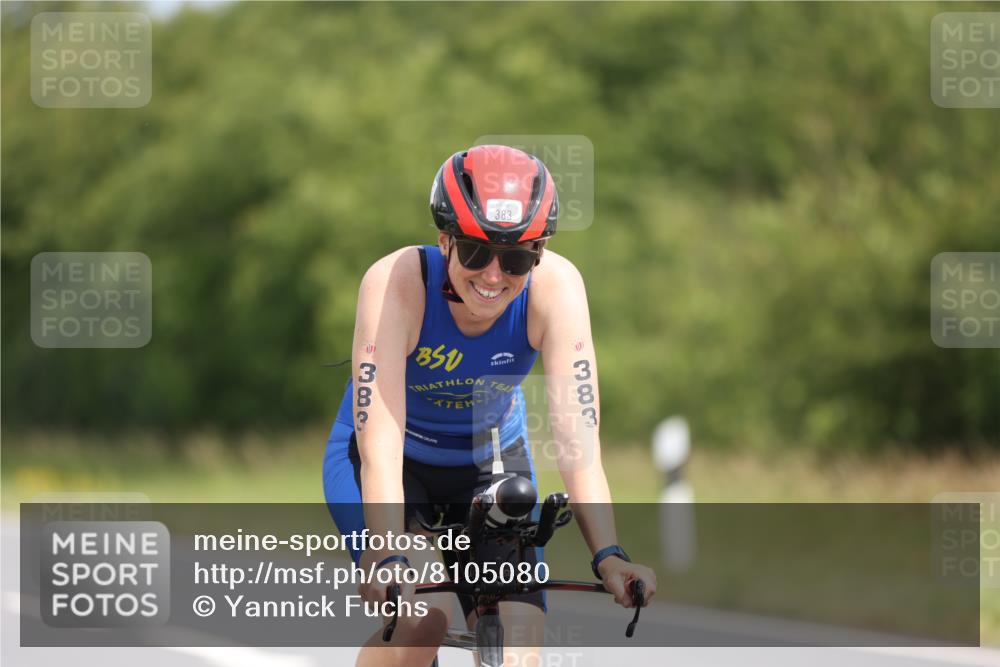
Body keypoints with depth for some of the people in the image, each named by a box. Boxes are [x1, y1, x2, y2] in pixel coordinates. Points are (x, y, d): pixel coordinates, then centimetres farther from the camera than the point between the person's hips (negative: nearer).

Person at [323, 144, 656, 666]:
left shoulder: (555, 286, -26)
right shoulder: (397, 282, -32)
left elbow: (577, 437, -30)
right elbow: (380, 441, -38)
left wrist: (608, 556, -42)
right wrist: (387, 560, -51)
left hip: (490, 465, 3)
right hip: (391, 464, -3)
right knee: (424, 616, -29)